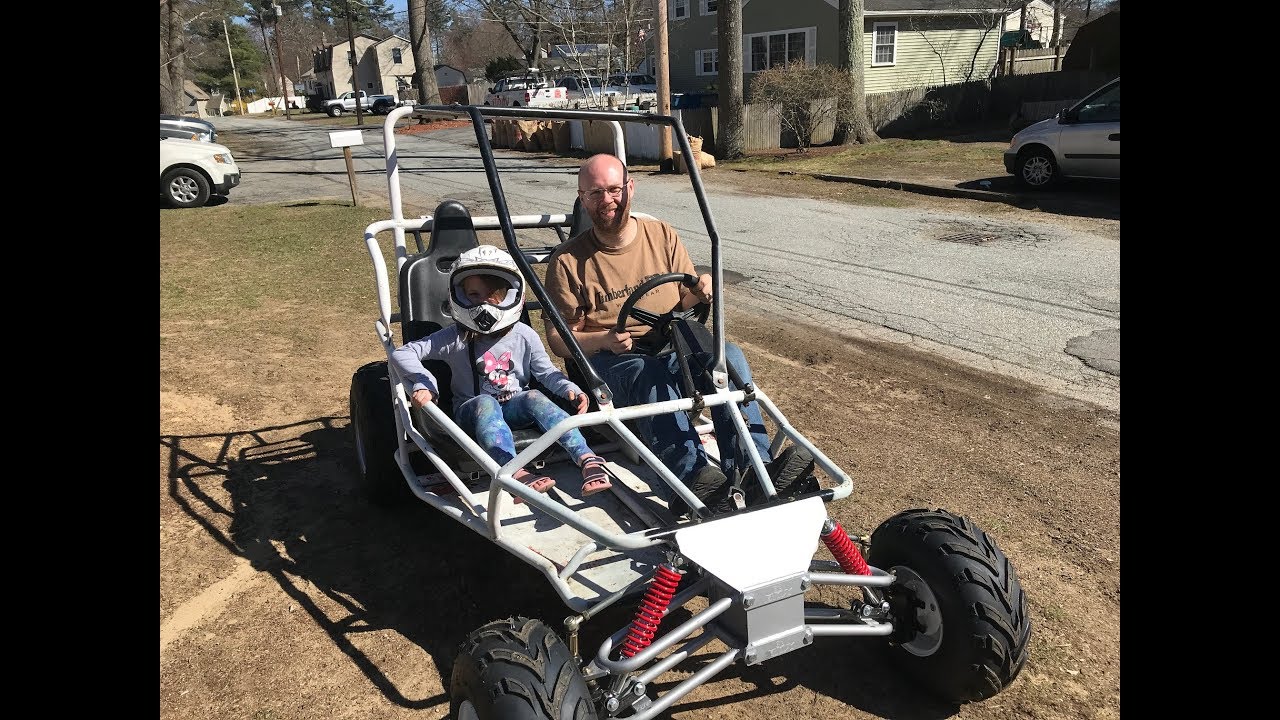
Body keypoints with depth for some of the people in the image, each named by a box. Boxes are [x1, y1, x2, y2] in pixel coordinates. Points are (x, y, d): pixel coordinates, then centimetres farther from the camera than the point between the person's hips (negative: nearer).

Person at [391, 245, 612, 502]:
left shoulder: (524, 336, 1)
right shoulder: (456, 338, -5)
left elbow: (546, 372, 7)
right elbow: (402, 353, -7)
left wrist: (570, 389, -12)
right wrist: (423, 385, -23)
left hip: (516, 409, 2)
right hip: (472, 414, -1)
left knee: (534, 397, -31)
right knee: (485, 402, -36)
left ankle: (588, 459, -45)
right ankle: (516, 473, -59)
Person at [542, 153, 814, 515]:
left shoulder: (662, 235, 11)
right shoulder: (567, 261, 1)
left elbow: (686, 301, 17)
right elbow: (559, 338, 1)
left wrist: (700, 292, -9)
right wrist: (603, 340, -20)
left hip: (675, 349, 3)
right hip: (609, 361, -3)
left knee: (728, 354, -28)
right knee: (651, 374, -38)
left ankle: (753, 469, -41)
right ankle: (691, 479, -58)